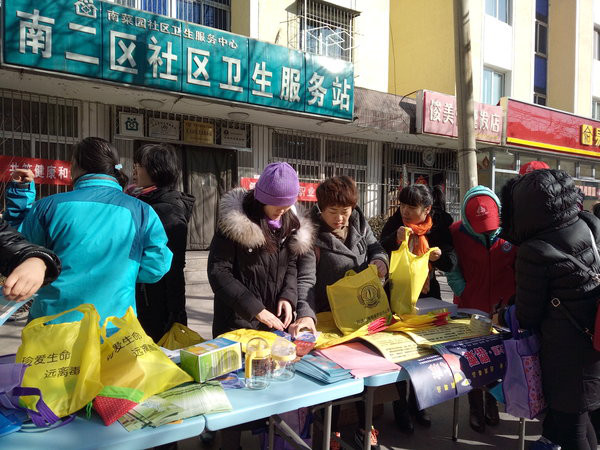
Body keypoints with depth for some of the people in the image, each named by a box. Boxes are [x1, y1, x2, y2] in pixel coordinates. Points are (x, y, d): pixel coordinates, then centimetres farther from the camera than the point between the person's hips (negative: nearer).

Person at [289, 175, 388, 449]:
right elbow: (306, 279, -27)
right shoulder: (312, 234, -20)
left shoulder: (358, 222, -4)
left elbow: (376, 248, 7)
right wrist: (306, 313, -44)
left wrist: (380, 260, -18)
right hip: (330, 316, -5)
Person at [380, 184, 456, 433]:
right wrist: (395, 239, -30)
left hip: (428, 295, 2)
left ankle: (417, 401, 33)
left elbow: (451, 263, -4)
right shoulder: (395, 223, -8)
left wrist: (440, 255, -25)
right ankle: (401, 405, 19)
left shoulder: (441, 224, -6)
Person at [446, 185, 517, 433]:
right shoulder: (456, 233, -12)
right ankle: (475, 408, 28)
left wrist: (510, 298, -6)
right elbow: (452, 272, -5)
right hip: (471, 308, -1)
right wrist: (465, 295, -13)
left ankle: (491, 404, 35)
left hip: (502, 309, 1)